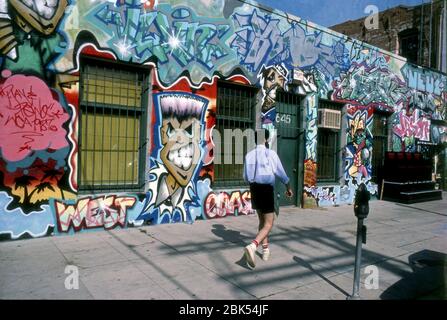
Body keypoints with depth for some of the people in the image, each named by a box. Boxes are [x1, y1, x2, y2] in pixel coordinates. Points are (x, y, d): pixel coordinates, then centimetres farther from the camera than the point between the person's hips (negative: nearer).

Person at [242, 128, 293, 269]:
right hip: (266, 190, -5)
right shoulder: (271, 153, -11)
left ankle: (265, 249, 31)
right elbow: (281, 173, -5)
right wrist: (288, 188, 10)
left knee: (262, 221, 22)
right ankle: (252, 246, -23)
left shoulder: (249, 155, 0)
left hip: (254, 189, 5)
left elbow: (246, 177, 6)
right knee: (268, 225, -1)